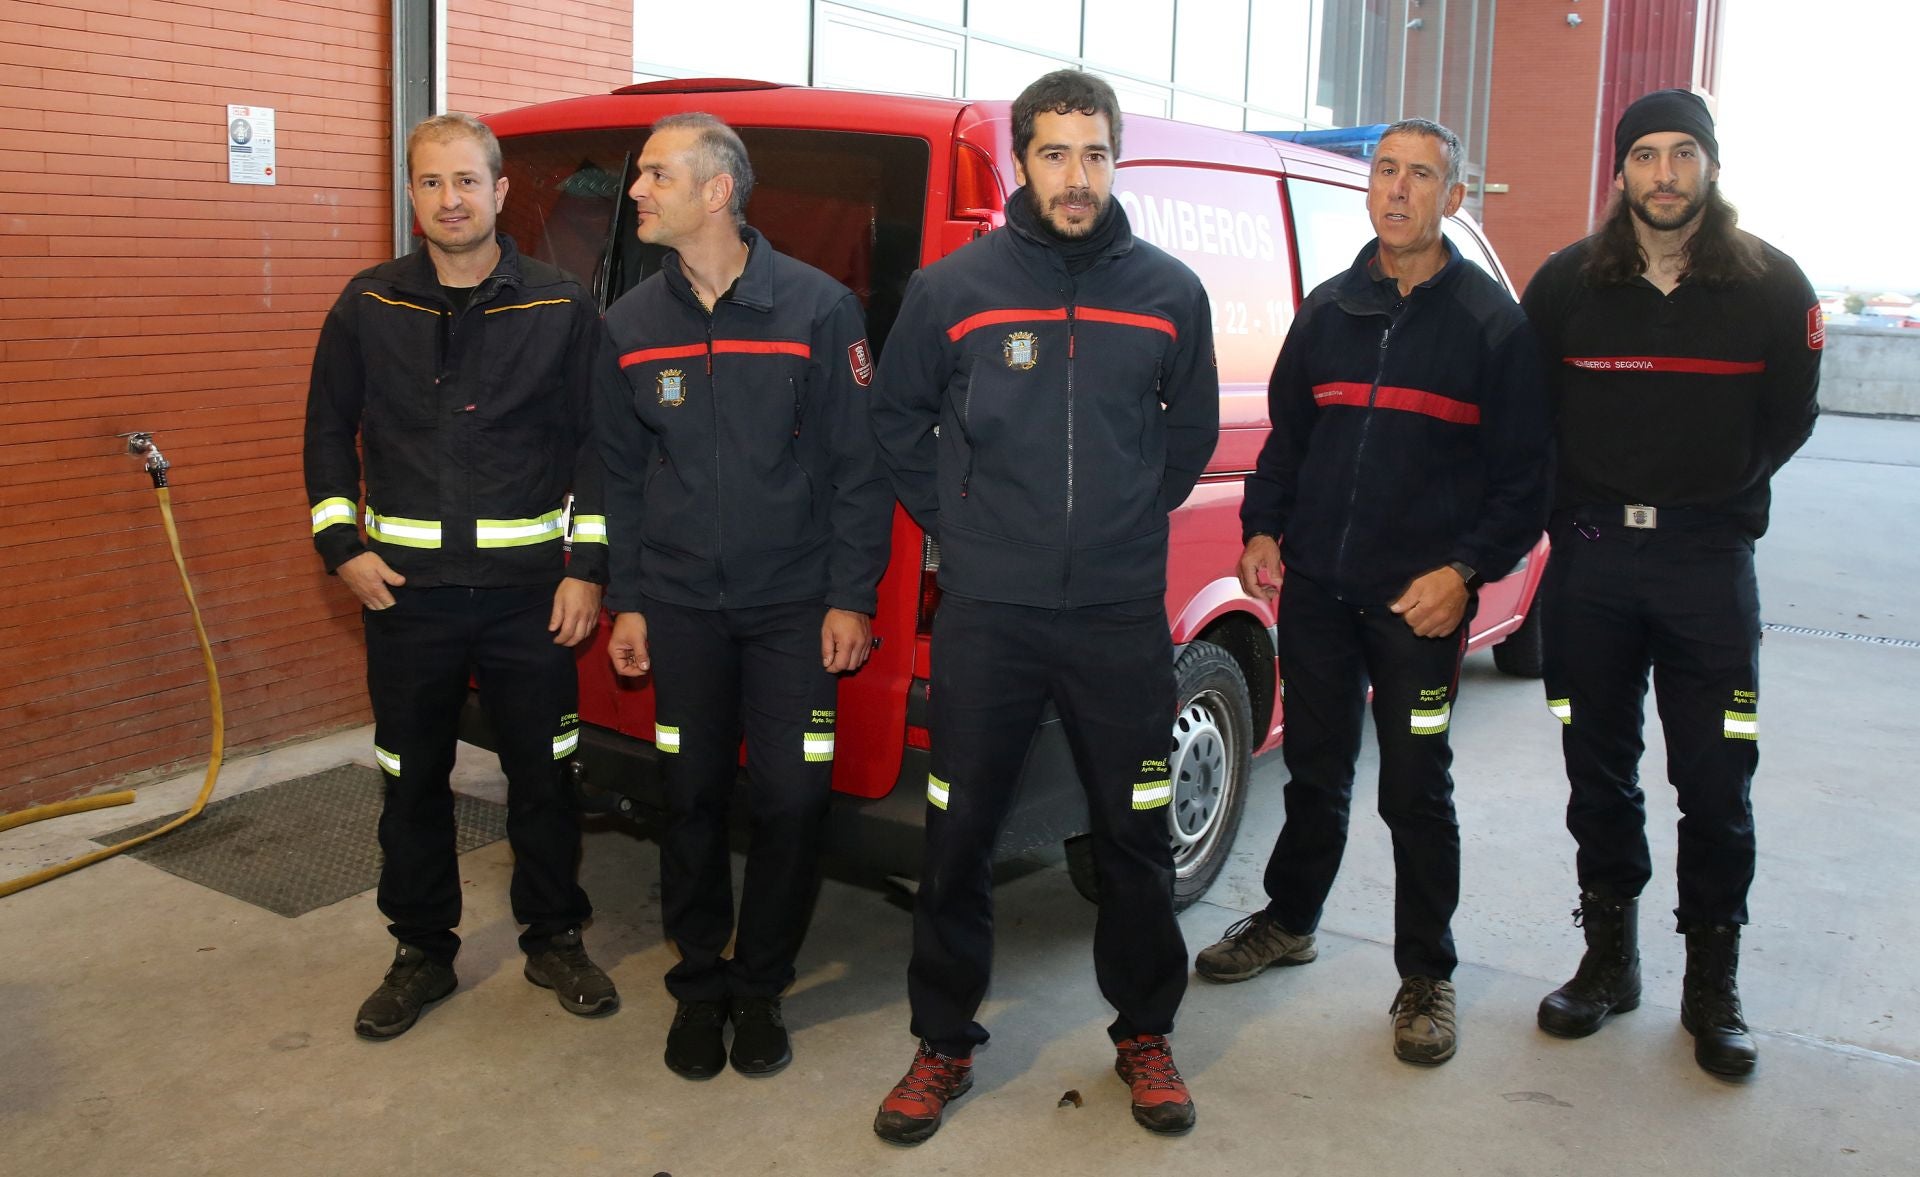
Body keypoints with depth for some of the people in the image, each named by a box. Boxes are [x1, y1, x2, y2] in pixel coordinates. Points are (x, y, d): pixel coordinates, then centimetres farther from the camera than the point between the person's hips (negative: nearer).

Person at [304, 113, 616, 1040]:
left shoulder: (560, 309, 0)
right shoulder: (369, 305, 4)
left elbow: (594, 443, 1)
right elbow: (329, 430, 10)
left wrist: (587, 567, -5)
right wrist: (343, 545, 0)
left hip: (530, 587, -1)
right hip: (404, 584, 2)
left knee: (543, 773, 8)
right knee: (413, 780, 10)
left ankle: (554, 940, 26)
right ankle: (422, 953, 27)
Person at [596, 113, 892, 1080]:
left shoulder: (819, 308, -7)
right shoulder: (630, 325, 5)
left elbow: (859, 466, -4)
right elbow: (619, 474, 11)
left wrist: (849, 597, -7)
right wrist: (627, 601, 6)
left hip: (796, 605, -2)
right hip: (682, 606, 3)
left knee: (791, 799, 0)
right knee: (692, 797, 7)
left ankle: (760, 987, 20)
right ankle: (699, 984, 25)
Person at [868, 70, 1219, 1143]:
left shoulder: (1170, 291, 4)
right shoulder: (953, 288, 0)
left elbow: (1192, 431, 18)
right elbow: (898, 420, 12)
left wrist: (1133, 517, 11)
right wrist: (953, 522, 7)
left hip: (1125, 615, 1)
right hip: (987, 613, -1)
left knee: (1137, 836, 9)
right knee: (959, 837, 5)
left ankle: (1145, 1036, 29)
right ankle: (946, 1047, 22)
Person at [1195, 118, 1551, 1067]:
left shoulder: (1492, 322, -1)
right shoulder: (1329, 309, 11)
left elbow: (1523, 474, -2)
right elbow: (1286, 434, 18)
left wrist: (1465, 570, -14)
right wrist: (1263, 529, 4)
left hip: (1420, 599, -4)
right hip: (1315, 588, 4)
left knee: (1416, 790, 3)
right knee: (1315, 768, 16)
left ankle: (1426, 975, 19)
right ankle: (1289, 923, 36)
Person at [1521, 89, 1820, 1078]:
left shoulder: (1771, 285, 2)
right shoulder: (1566, 283, 3)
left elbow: (1786, 419, 9)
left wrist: (1713, 498, 4)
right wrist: (1583, 504, 2)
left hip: (1709, 561, -1)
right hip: (1590, 556, 1)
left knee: (1716, 783, 1)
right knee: (1599, 769, 10)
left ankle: (1712, 986, 16)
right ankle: (1609, 958, 25)